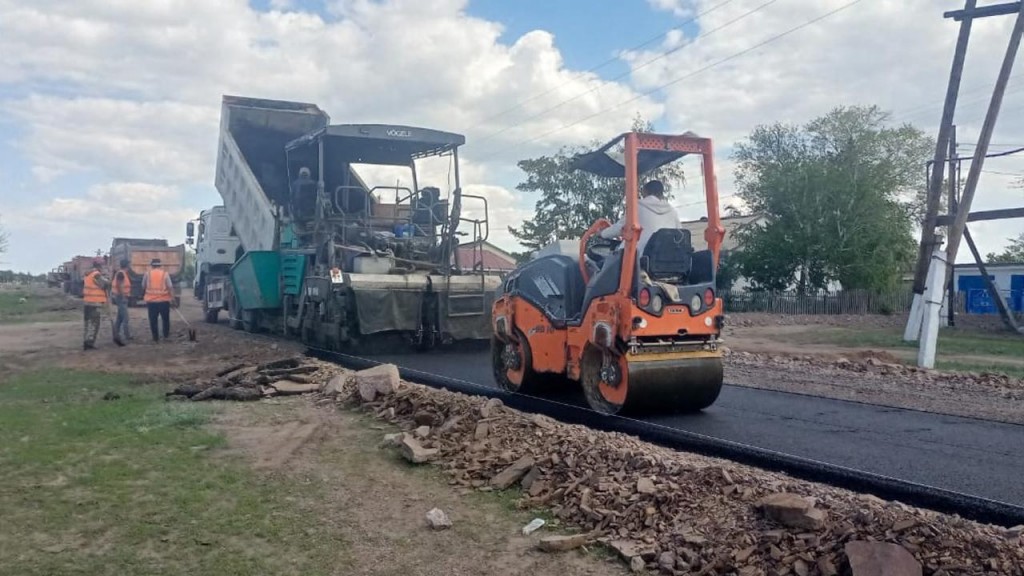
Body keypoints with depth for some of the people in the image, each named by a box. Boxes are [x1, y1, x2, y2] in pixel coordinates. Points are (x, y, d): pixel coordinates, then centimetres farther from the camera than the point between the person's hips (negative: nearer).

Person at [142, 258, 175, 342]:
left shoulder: (147, 274, 2)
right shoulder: (165, 274, -2)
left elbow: (143, 287, 12)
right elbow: (170, 287, -9)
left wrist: (143, 296, 30)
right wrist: (172, 297, -8)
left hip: (151, 301, 1)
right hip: (164, 300, -1)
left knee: (153, 320, 8)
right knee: (165, 319, 15)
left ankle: (155, 338, 10)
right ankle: (166, 335, 19)